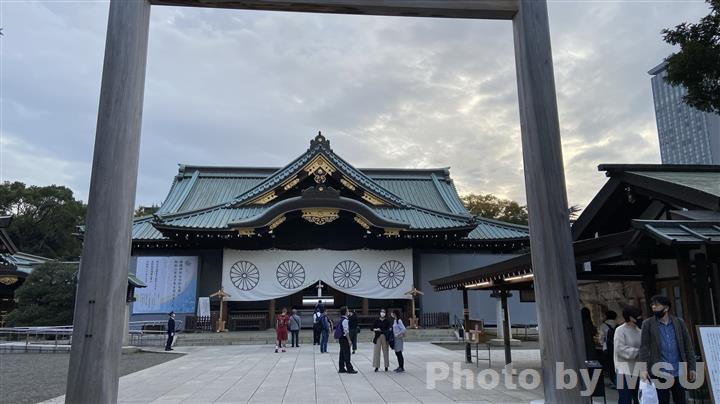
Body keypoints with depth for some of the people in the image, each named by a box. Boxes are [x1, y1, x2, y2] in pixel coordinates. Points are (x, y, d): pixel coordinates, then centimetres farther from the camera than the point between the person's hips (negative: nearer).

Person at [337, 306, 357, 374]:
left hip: (341, 338, 9)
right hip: (344, 338, -9)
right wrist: (349, 340, -16)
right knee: (347, 354, -4)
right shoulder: (345, 320, -17)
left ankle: (341, 369, 17)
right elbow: (346, 331, -20)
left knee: (342, 354, 13)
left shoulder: (341, 320, 12)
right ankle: (349, 369, 0)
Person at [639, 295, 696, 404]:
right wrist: (644, 368, -15)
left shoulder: (679, 323, 6)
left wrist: (692, 368, 1)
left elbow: (688, 346, 7)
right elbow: (644, 347, -5)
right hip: (659, 372, -2)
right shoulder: (648, 324, 0)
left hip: (678, 372, 2)